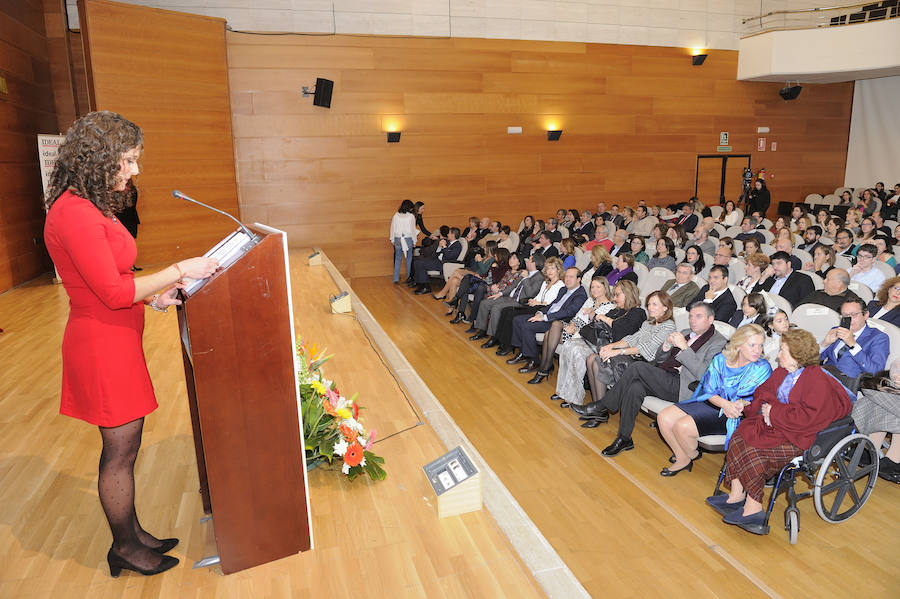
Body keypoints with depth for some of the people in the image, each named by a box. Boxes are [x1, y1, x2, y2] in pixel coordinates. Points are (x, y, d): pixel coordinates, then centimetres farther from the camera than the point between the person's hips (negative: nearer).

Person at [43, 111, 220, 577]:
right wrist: (177, 271, -15)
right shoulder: (75, 212, -20)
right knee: (120, 451, 5)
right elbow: (114, 292, -21)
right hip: (102, 345, -10)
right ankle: (124, 549, 24)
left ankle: (133, 534, 34)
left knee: (124, 446, 18)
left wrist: (152, 296, 6)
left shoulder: (89, 207, 11)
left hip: (115, 340, 10)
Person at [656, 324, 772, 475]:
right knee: (664, 418, -9)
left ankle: (692, 456, 13)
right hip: (711, 403, 6)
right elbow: (708, 390, -3)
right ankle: (682, 459, 12)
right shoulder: (720, 360, 2)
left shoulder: (762, 368, -9)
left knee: (682, 427, -23)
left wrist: (739, 405, -30)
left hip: (733, 417, -5)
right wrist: (725, 403, -23)